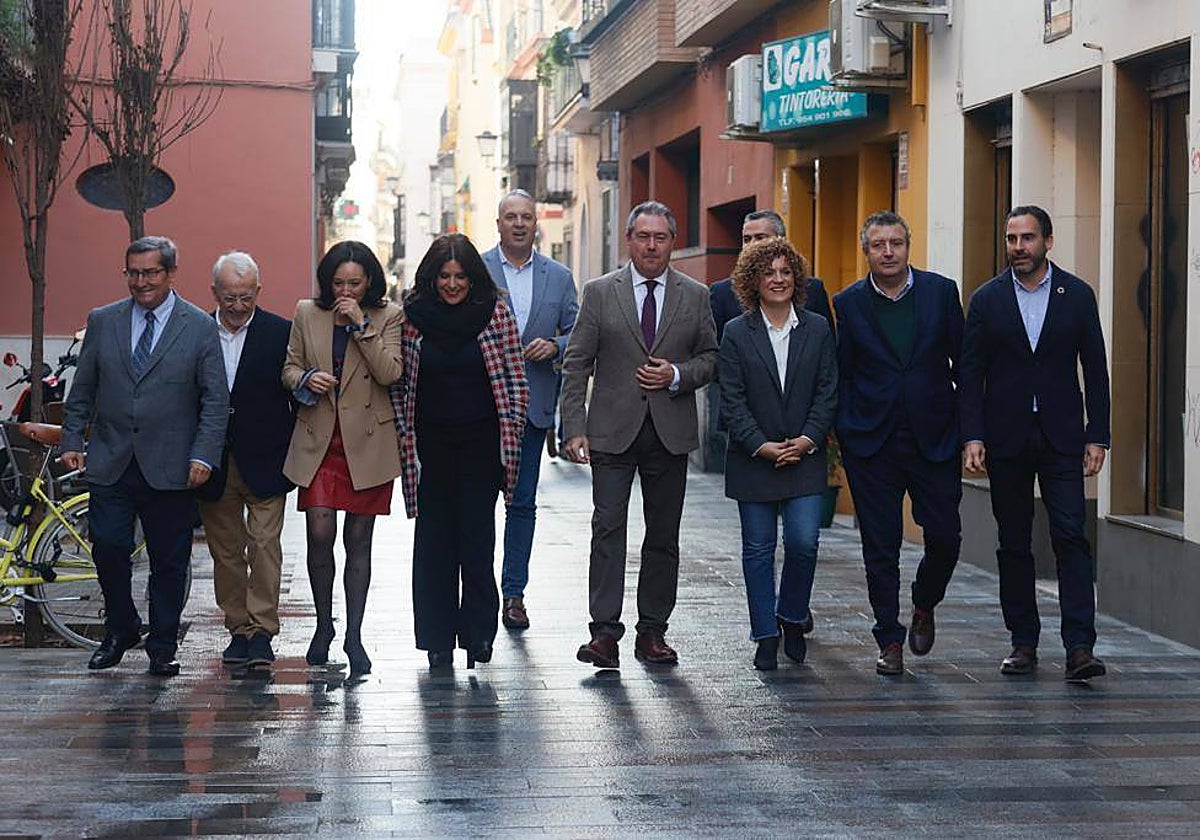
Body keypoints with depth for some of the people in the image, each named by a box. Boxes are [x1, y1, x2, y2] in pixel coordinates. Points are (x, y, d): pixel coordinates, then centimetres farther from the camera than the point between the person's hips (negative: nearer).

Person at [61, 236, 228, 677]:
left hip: (171, 469, -2)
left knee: (169, 562, 4)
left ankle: (163, 648, 17)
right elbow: (82, 390, 13)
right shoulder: (102, 321, 8)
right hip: (111, 464, 2)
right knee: (108, 549, -3)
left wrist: (204, 456, -10)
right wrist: (71, 441, 6)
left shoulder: (200, 327, 0)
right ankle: (120, 631, 19)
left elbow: (215, 400, -1)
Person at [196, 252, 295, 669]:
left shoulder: (280, 332, -3)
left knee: (264, 545, -6)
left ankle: (261, 631, -3)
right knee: (225, 551, 8)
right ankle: (239, 630, 17)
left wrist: (293, 457, -3)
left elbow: (295, 394, 1)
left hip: (263, 462, -2)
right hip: (213, 464, 3)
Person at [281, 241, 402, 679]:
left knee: (358, 540, 4)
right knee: (320, 533, -7)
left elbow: (390, 373, -11)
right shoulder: (306, 314, 6)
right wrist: (306, 379, -9)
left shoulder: (387, 316, 1)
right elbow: (289, 367, 13)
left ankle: (354, 634, 12)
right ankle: (323, 623, 14)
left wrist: (362, 324, -15)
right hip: (318, 439, 1)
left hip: (367, 441, -1)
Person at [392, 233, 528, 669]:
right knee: (434, 540, 3)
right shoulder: (413, 315, 1)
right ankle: (438, 640, 10)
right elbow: (399, 382, 8)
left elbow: (516, 380, 2)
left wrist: (510, 434, -1)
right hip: (431, 445, 1)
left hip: (481, 443, -1)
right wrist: (405, 436, 3)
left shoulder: (495, 312, -2)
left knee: (477, 536, -4)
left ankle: (478, 632, 7)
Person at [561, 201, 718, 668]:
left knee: (664, 536, 6)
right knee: (608, 529, -9)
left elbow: (710, 357, 12)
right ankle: (605, 633, -10)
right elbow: (576, 364, 1)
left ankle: (653, 631, 15)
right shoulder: (600, 293, 3)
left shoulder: (696, 297, 7)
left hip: (671, 433, 2)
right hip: (613, 432, -2)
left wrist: (677, 376, -9)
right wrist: (575, 428, -7)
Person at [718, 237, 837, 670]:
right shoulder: (736, 334, 1)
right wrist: (761, 446, -13)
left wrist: (808, 439, -10)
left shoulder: (818, 330, 5)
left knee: (803, 543, -8)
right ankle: (766, 635, 14)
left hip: (804, 456, 1)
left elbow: (827, 392, 3)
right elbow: (732, 400, -3)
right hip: (753, 458, 0)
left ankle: (792, 618, 16)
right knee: (758, 549, 4)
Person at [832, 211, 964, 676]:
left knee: (945, 537, -2)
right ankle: (890, 641, 14)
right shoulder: (848, 303, 2)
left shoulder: (941, 291, 2)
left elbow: (962, 361, 6)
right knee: (880, 547, 3)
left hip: (933, 438, 1)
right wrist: (844, 436, -2)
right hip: (871, 443, 0)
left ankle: (923, 606, 28)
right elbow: (842, 375, 5)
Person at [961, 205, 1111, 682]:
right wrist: (972, 437, -7)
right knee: (1014, 544, 6)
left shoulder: (1077, 295, 4)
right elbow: (971, 373, 2)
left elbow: (1095, 369, 5)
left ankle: (1079, 647, -13)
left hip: (1061, 436, -1)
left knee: (1071, 536, -10)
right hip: (1006, 437, 1)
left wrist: (1097, 437, -2)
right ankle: (1023, 642, 15)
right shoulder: (987, 299, 4)